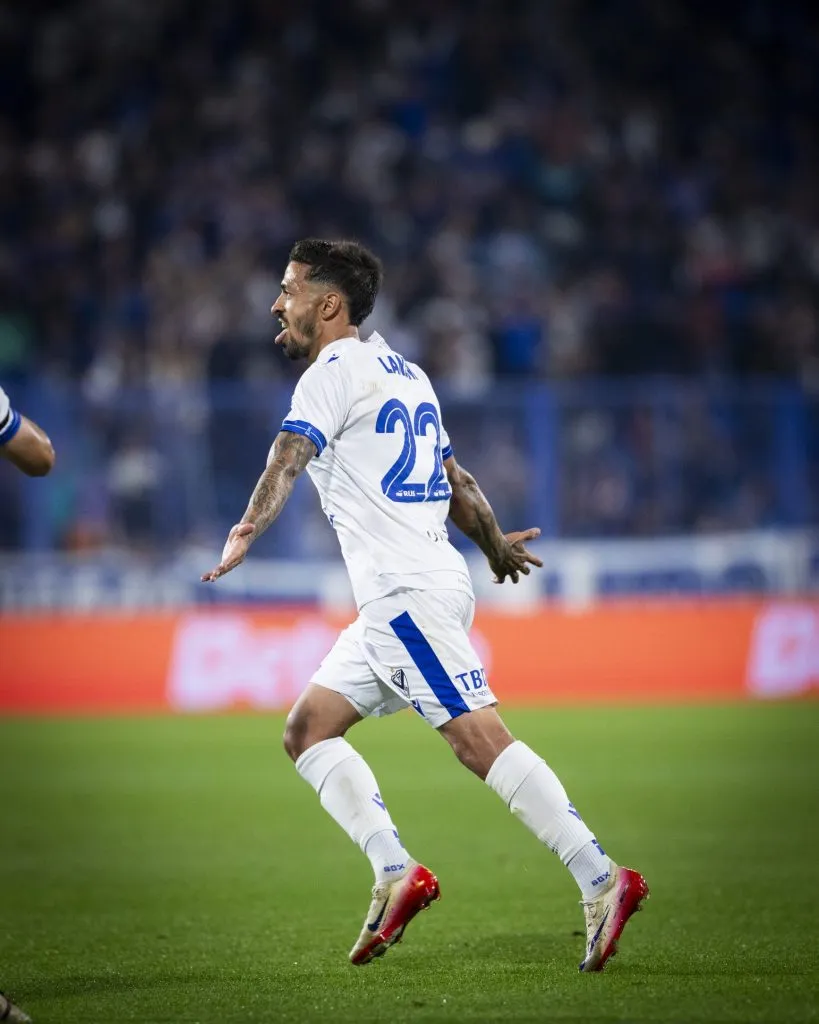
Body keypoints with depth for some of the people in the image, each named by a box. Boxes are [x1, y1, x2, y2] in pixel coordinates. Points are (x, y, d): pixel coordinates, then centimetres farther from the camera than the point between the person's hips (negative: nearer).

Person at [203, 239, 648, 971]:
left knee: (480, 740, -16)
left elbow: (290, 455, -23)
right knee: (308, 728, 10)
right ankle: (396, 874, -2)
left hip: (405, 592, -10)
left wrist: (247, 534, -37)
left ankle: (602, 880, -20)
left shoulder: (334, 371, -5)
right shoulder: (401, 371, 22)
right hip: (395, 600, 10)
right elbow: (456, 480, 30)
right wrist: (495, 546, 45)